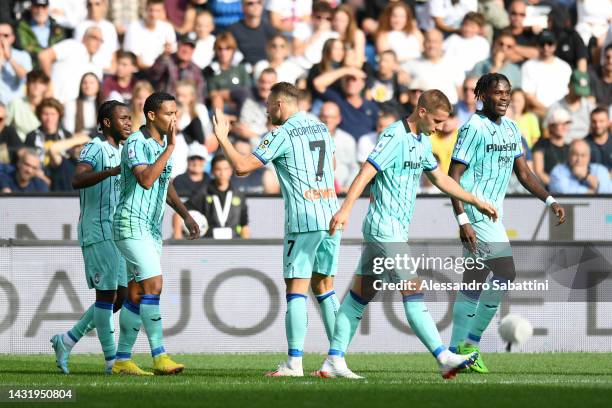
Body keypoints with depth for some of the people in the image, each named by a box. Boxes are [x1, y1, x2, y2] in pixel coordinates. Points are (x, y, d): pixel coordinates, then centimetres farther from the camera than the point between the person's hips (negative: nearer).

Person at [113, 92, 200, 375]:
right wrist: (170, 148, -27)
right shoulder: (136, 143, -14)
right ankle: (159, 358, -22)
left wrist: (186, 215, 21)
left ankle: (122, 358, 14)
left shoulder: (164, 143, 13)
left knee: (138, 293, 8)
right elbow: (146, 180, -29)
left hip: (152, 227, 9)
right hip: (131, 224, -9)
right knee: (153, 285, -18)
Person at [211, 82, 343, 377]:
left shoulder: (281, 135, -8)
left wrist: (222, 138, 1)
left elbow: (242, 167, -11)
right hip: (331, 215, 7)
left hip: (303, 220, -7)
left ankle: (294, 362, -11)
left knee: (297, 289, -6)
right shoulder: (322, 129, 14)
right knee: (324, 287, 13)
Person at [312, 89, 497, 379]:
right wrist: (345, 209, -32)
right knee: (413, 293, -11)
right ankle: (443, 358, -14)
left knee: (360, 295, 8)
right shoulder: (395, 137, -14)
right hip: (385, 227, -10)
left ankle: (334, 361, 8)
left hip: (394, 229, 10)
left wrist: (476, 202, 31)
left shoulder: (422, 141, 16)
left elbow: (439, 178, 29)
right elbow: (366, 172, -22)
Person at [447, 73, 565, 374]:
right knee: (506, 273, -13)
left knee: (475, 280, 8)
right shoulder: (474, 128, -13)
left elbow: (523, 172, 19)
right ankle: (471, 341, -7)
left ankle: (458, 349, 13)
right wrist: (463, 220, -21)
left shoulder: (511, 129, 12)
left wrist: (550, 201, 6)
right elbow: (453, 176, -14)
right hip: (474, 211, -8)